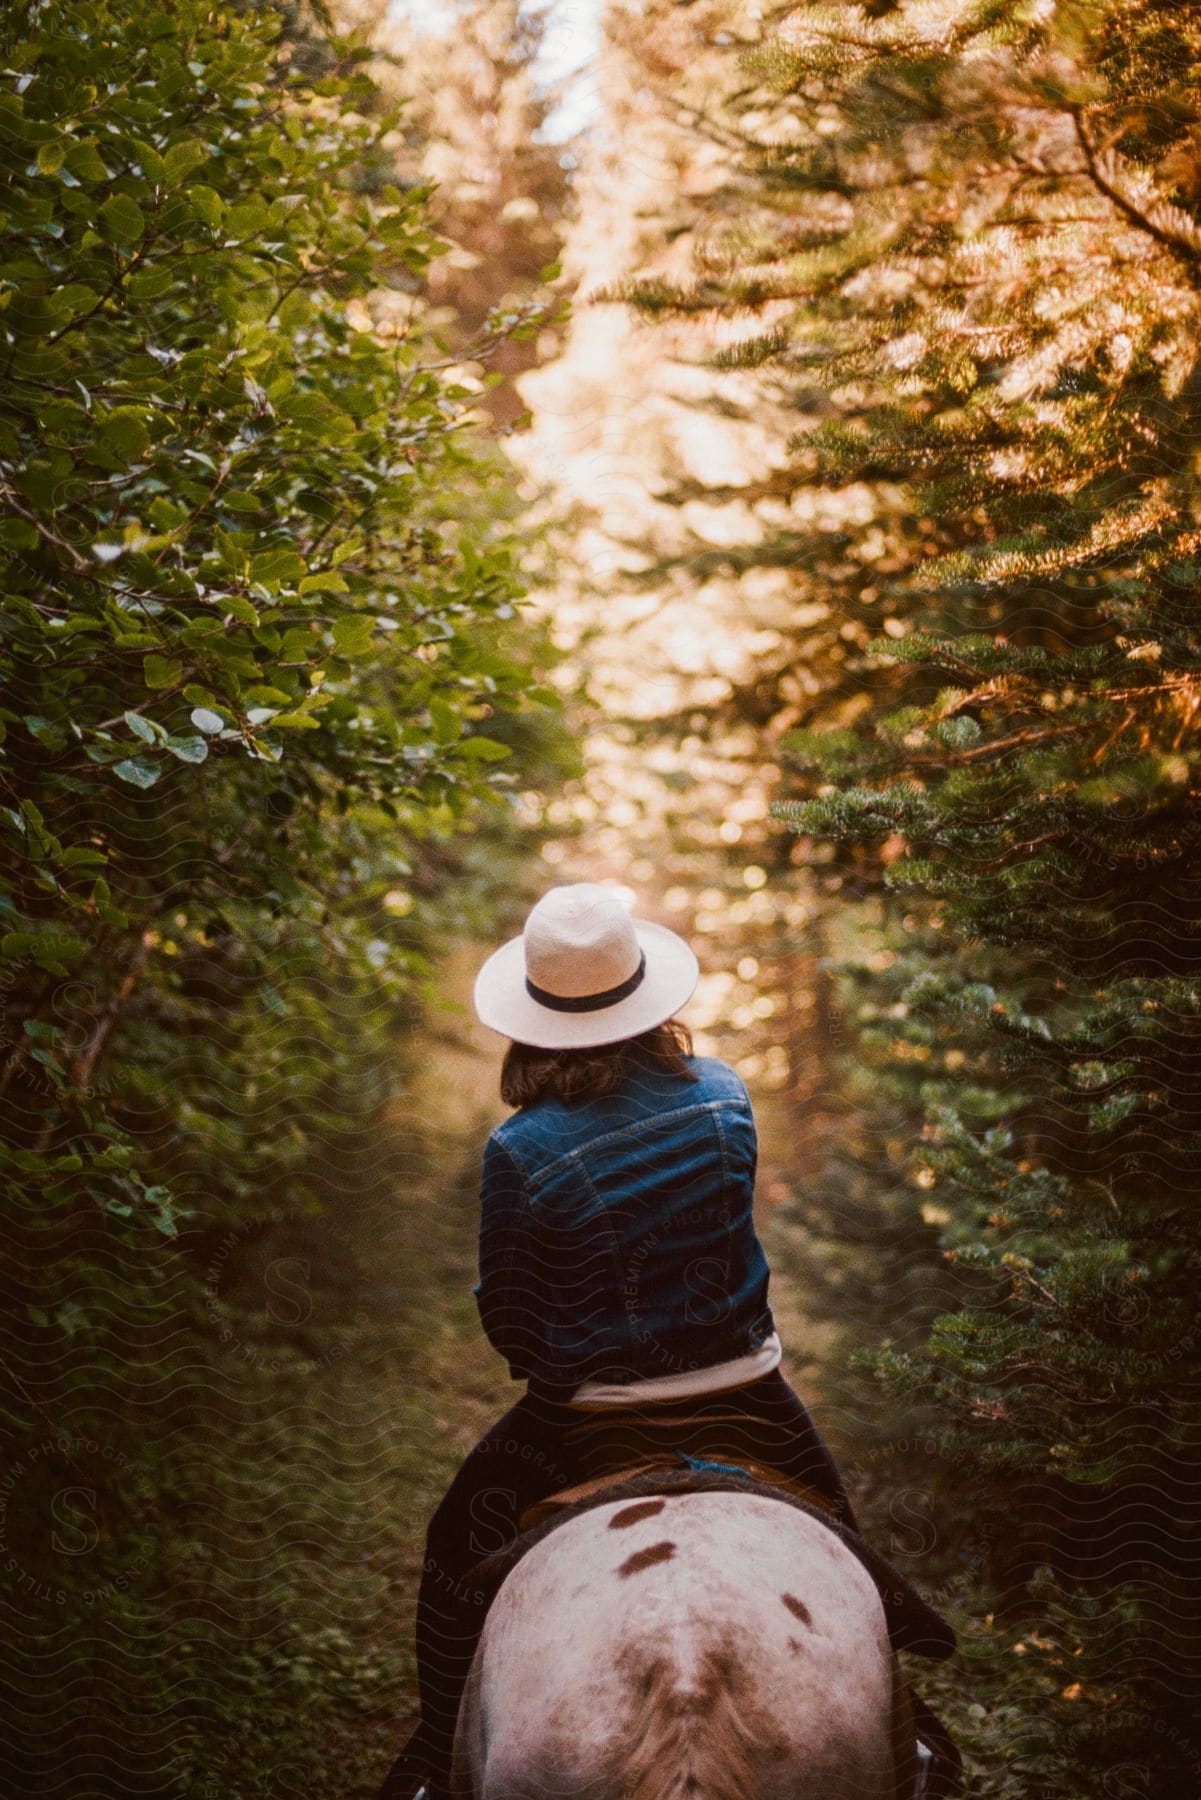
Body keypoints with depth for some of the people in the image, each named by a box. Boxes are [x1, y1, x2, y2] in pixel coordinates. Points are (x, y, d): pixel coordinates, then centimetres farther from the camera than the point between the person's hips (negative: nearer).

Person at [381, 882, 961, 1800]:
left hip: (592, 1413, -2)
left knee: (461, 1541, 23)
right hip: (744, 1388, 3)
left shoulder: (519, 1151, -21)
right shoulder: (724, 1094, -11)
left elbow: (508, 1316, -10)